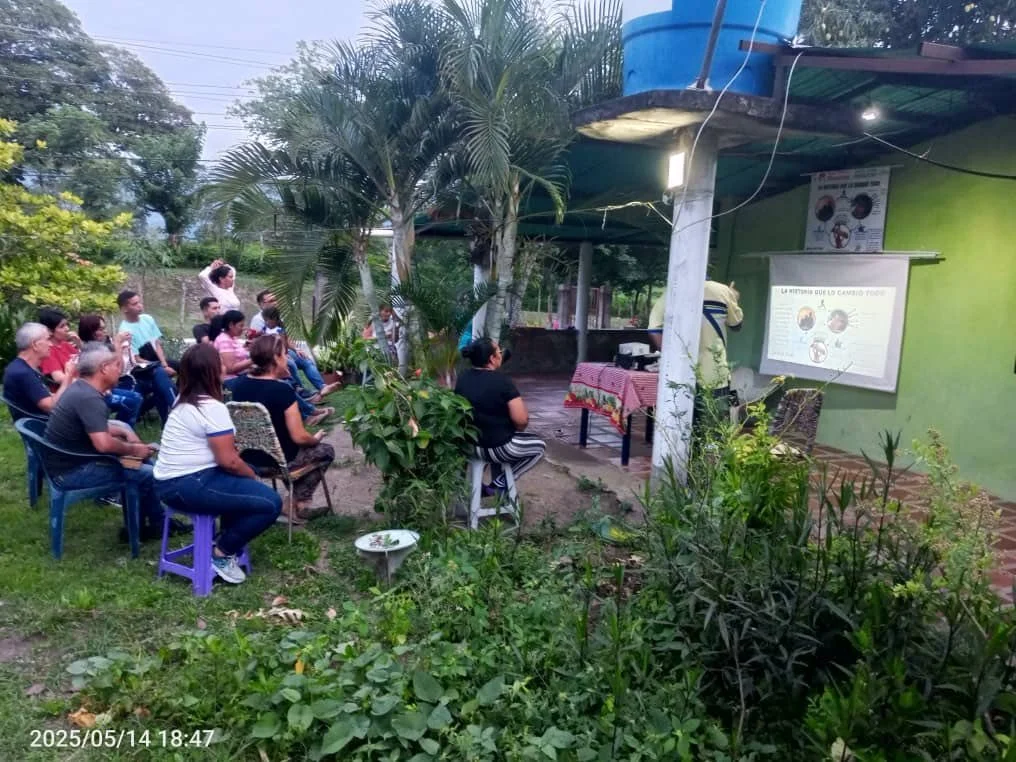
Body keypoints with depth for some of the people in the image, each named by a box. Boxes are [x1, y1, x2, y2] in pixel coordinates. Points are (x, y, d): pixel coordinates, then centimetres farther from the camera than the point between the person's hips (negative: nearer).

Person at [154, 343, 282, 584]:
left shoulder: (184, 401, 13)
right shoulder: (212, 408, -18)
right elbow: (228, 461, -18)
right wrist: (254, 477, 0)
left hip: (170, 482, 10)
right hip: (189, 486, -10)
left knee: (243, 480, 25)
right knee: (271, 502, -13)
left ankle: (226, 538, 21)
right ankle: (222, 552, 1)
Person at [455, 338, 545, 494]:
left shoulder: (462, 379, -1)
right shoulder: (501, 380, -20)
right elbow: (521, 420, -21)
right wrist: (517, 428, 0)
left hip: (469, 444, 7)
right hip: (496, 447, -7)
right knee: (540, 446, 16)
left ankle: (497, 486, 34)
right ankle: (499, 484, 9)